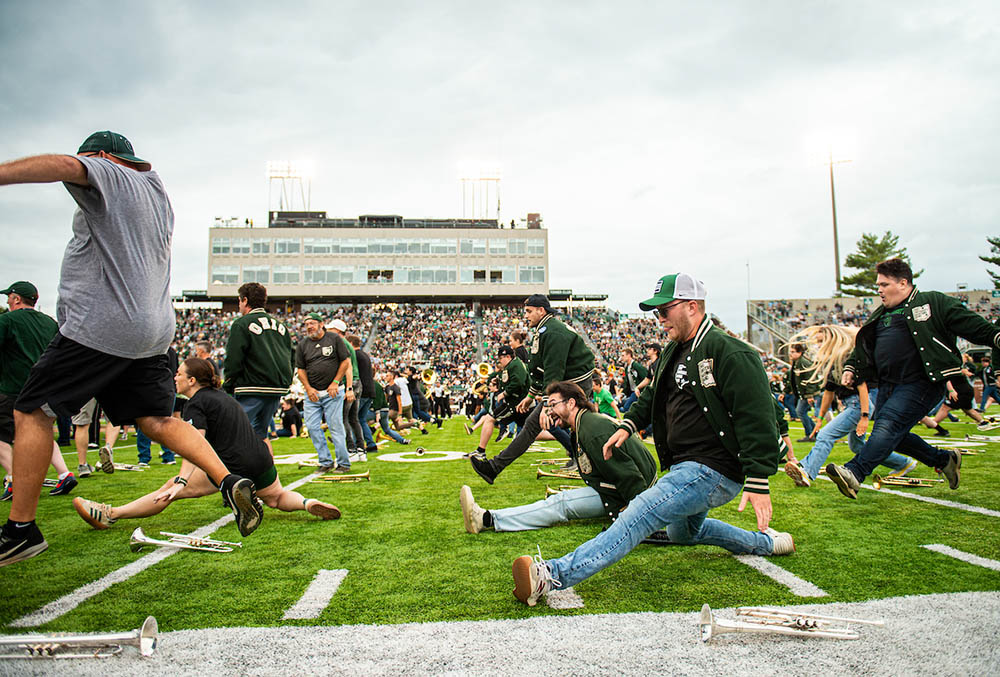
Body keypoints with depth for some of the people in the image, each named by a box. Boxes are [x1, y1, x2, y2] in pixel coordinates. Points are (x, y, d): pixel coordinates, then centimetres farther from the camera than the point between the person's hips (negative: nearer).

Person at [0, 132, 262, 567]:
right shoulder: (156, 190, 21)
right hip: (153, 330, 8)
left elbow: (64, 167, -23)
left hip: (99, 327, -8)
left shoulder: (107, 174, -2)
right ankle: (230, 481, -6)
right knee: (157, 419, 9)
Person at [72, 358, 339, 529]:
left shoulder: (195, 404, -5)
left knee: (169, 489, 0)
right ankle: (307, 503, 3)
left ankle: (110, 515, 0)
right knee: (277, 497, 28)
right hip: (261, 460, 7)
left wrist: (181, 481, -27)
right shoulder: (222, 396, 20)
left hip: (232, 468, -7)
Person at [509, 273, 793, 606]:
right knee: (683, 532, 32)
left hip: (713, 469, -11)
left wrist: (758, 483, -26)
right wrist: (628, 425, 13)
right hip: (685, 466, 11)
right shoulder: (673, 353, 12)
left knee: (639, 515, -26)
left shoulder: (729, 352, -17)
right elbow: (653, 395, 29)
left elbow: (757, 418, -22)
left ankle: (553, 575, -36)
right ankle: (763, 543, 45)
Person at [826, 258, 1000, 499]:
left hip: (919, 384, -8)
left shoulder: (933, 303, 1)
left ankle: (853, 474, -31)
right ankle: (945, 459, 31)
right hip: (888, 386, 8)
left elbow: (973, 326, -1)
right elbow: (864, 348, 26)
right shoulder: (880, 316, 21)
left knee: (887, 427, -21)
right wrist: (852, 368, 13)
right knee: (894, 437, 10)